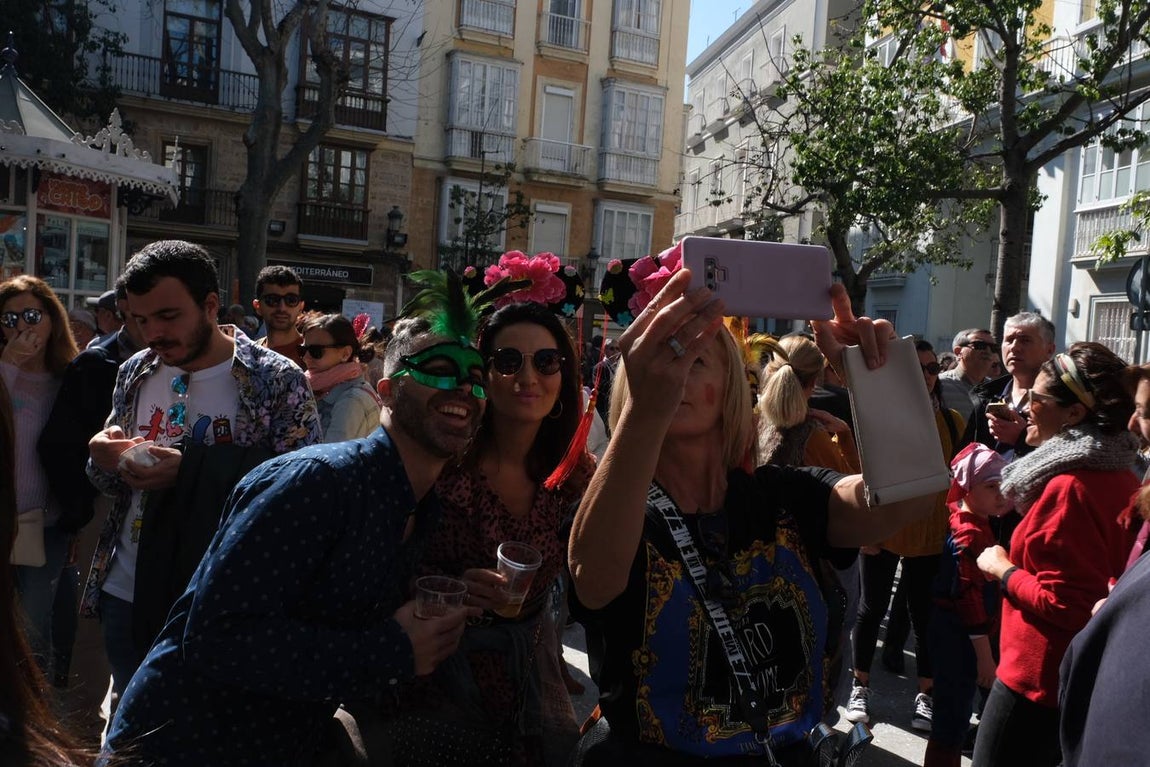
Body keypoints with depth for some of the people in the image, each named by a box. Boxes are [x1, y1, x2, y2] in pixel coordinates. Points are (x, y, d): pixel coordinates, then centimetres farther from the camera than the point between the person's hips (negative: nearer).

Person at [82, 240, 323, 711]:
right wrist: (104, 461, -9)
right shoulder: (135, 374, 5)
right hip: (126, 596, 5)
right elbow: (110, 482, 15)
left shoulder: (278, 382, -13)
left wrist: (190, 470, -25)